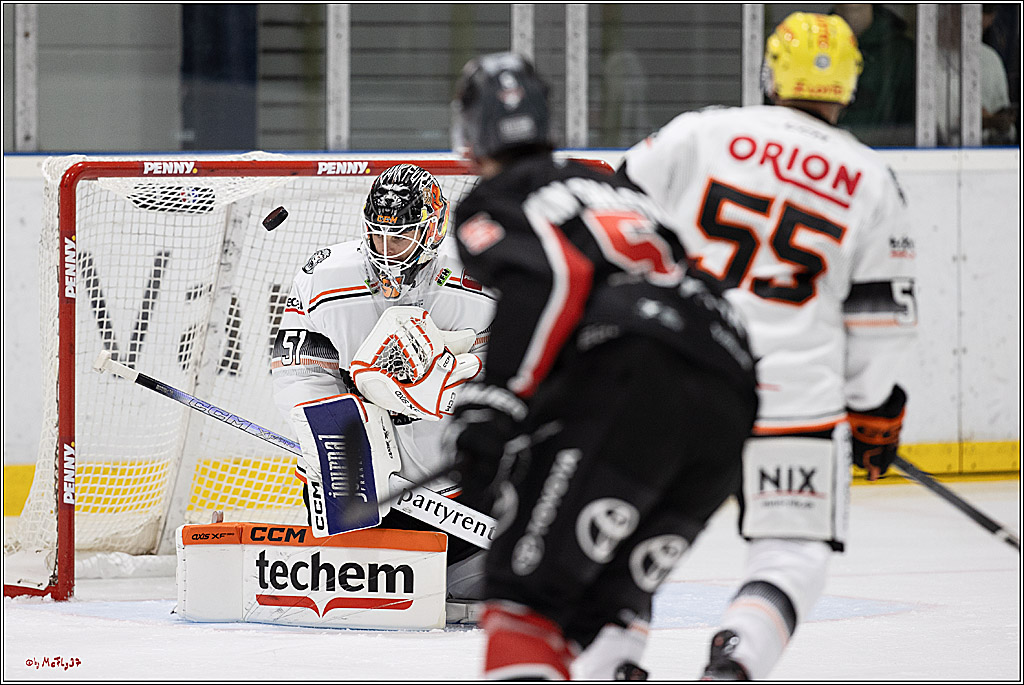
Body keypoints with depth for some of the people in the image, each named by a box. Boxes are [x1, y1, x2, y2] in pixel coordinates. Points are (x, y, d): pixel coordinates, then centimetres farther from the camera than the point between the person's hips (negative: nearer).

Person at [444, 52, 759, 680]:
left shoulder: (491, 206, 11)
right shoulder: (607, 186, 35)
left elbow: (547, 280, -10)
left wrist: (494, 403, -13)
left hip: (630, 385, -7)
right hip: (732, 407, 7)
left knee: (526, 586, -9)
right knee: (607, 601, 18)